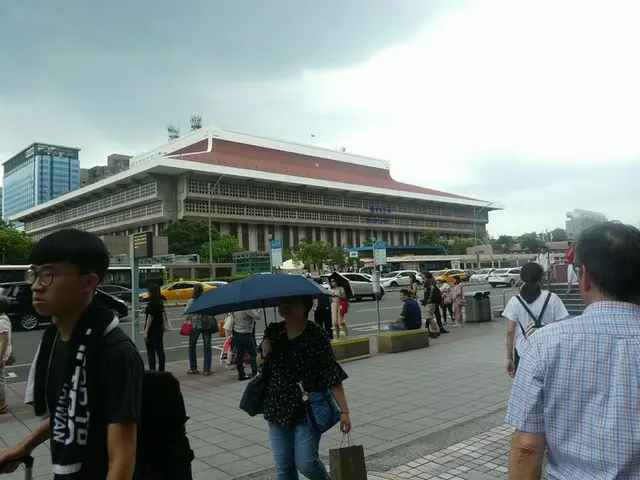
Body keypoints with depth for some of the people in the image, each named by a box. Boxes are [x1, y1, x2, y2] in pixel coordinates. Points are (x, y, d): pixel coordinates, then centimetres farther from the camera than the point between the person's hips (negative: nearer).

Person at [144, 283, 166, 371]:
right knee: (160, 351, 11)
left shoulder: (151, 303, -16)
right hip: (160, 329, 8)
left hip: (152, 330, -8)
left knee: (151, 352, 0)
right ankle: (161, 370, 16)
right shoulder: (160, 302, 8)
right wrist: (146, 311, 20)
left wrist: (146, 331, -17)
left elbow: (150, 317, -19)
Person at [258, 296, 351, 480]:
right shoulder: (273, 332, 0)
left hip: (308, 409, -4)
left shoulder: (316, 335, -14)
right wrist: (264, 354, -9)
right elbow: (260, 366, 14)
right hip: (278, 408, 5)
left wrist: (344, 411, -14)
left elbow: (332, 376, -12)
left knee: (306, 463, -1)